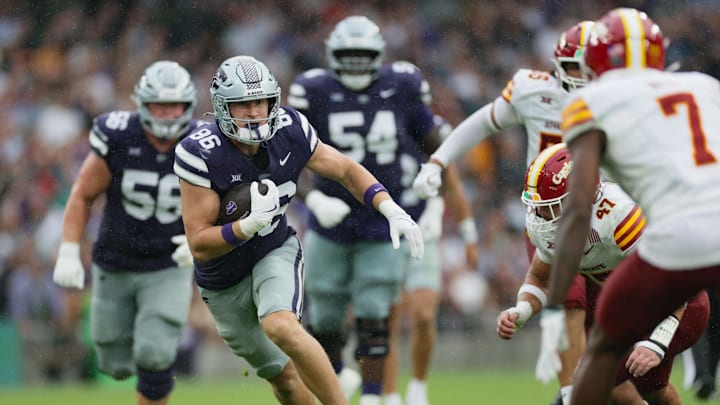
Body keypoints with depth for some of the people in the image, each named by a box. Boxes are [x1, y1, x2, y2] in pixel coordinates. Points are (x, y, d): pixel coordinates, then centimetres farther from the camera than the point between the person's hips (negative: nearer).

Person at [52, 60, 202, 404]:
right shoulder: (118, 139, -16)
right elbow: (83, 196, -5)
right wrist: (68, 253, -11)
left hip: (168, 269, -1)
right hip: (115, 268, 1)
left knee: (154, 356, -19)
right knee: (117, 365, 9)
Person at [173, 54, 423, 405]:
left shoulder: (290, 132, -17)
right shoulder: (200, 155, -27)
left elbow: (346, 170, 0)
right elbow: (199, 245, -25)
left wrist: (392, 211, -14)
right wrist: (252, 224, -41)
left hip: (275, 252, 0)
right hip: (223, 280, 0)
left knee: (281, 327, -31)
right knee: (283, 376, 10)